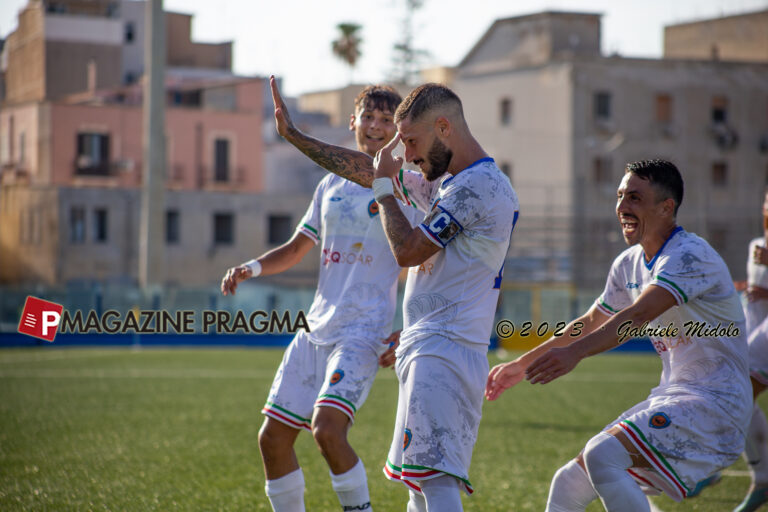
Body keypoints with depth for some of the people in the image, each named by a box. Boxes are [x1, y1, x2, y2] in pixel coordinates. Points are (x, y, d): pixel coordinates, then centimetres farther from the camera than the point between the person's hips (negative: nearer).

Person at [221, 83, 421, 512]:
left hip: (364, 332, -6)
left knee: (327, 428, -26)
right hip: (316, 328, 6)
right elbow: (296, 250, 23)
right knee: (273, 437, 4)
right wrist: (253, 268, 3)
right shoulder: (332, 185, 16)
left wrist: (404, 336, -12)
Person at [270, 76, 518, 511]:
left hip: (442, 353, -10)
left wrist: (384, 186, 1)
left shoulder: (478, 185, -12)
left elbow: (408, 250, -13)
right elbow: (365, 170, 27)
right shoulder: (444, 182, 20)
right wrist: (293, 135, 28)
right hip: (429, 349, 10)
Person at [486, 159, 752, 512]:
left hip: (712, 402, -9)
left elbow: (638, 315, -33)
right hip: (671, 397, 9)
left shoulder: (690, 256, -17)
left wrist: (575, 352, -46)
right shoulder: (629, 263, 12)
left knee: (601, 456, -28)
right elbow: (590, 323, 26)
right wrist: (523, 364, 24)